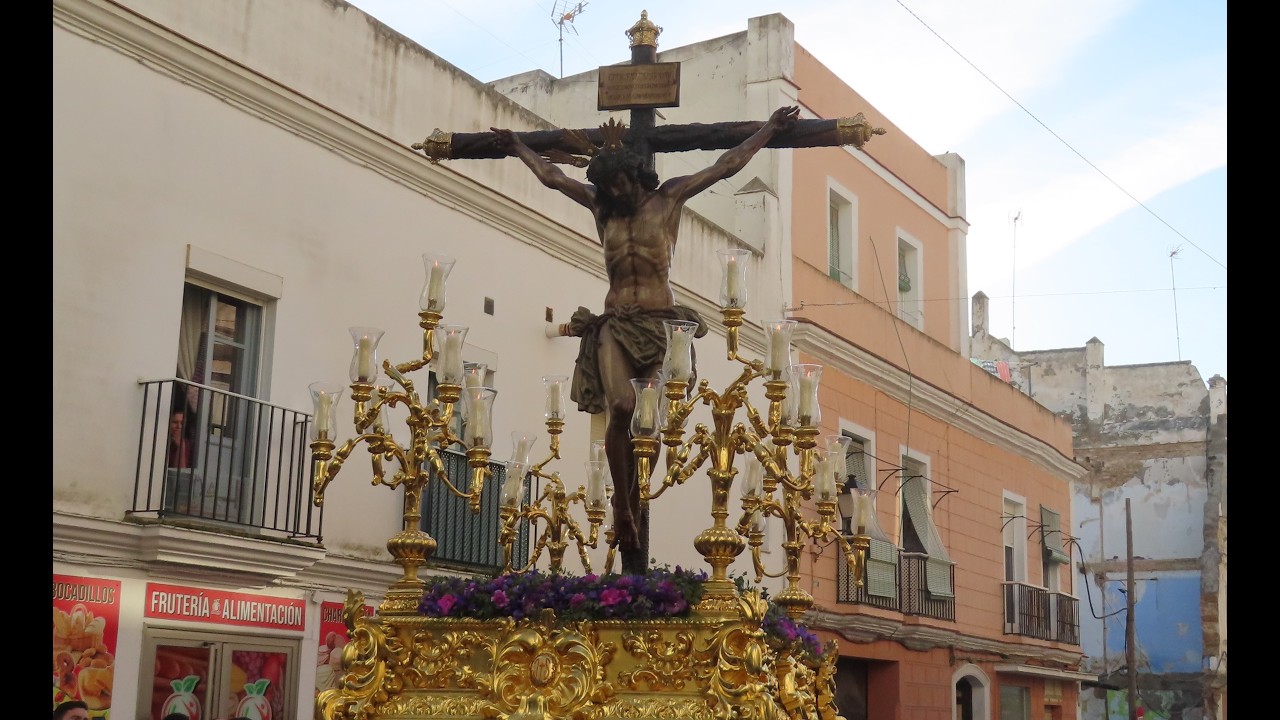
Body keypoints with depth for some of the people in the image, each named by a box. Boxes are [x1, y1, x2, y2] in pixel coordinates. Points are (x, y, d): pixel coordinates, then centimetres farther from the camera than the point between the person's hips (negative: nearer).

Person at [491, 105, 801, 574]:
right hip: (615, 324, 1)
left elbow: (725, 167, 13)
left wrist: (770, 129, 14)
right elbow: (552, 177, 29)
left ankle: (635, 508, -1)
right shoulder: (601, 207, 16)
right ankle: (623, 508, -15)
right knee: (621, 407, -22)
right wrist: (519, 148, 38)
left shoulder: (669, 198, 10)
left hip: (661, 323, -1)